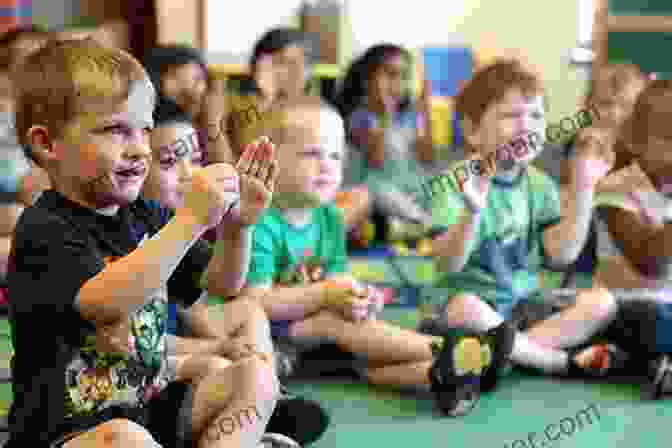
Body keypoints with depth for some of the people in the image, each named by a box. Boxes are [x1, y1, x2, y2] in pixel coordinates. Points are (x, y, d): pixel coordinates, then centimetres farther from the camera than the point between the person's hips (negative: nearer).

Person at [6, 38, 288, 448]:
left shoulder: (143, 217, 9)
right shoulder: (43, 230, -16)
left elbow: (222, 283, 15)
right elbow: (108, 302, -34)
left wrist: (236, 226, -5)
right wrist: (191, 219, -36)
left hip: (149, 404, 8)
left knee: (256, 374, 0)